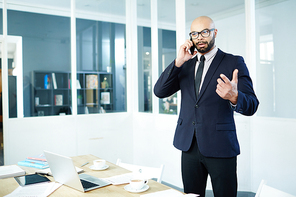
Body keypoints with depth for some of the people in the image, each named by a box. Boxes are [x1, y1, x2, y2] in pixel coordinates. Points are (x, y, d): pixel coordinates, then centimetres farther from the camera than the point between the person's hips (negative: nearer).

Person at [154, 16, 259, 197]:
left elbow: (251, 106, -10)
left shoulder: (234, 63, -3)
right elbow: (160, 92, 0)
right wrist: (178, 62, -11)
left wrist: (234, 97, -33)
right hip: (189, 145, 4)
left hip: (220, 146, -3)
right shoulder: (184, 65, 10)